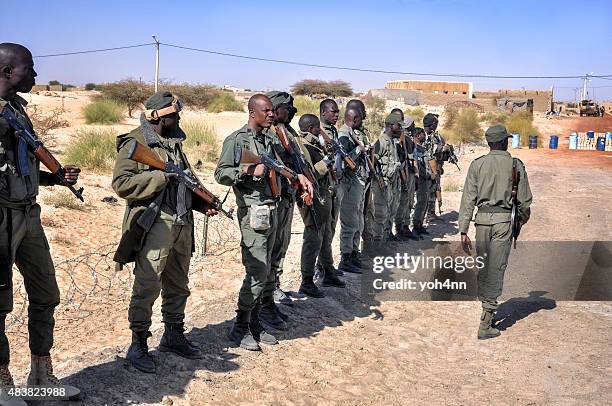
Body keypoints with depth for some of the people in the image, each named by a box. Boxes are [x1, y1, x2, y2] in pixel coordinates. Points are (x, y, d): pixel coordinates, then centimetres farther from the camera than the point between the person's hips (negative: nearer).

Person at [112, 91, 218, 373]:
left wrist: (202, 203, 7)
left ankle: (173, 336, 31)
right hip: (154, 225, -8)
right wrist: (163, 177, -20)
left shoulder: (174, 142, 17)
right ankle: (138, 346, 9)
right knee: (147, 287, -4)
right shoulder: (135, 143, -7)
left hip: (183, 224, 8)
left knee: (178, 285, 16)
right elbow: (121, 183, -17)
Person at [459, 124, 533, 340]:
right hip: (504, 219, -2)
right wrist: (523, 219, 23)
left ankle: (485, 304, 31)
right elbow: (524, 199, 3)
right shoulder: (515, 165, 0)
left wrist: (463, 230, 1)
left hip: (482, 218, 2)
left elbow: (468, 198, -1)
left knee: (483, 266, 16)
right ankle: (486, 323, -2)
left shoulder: (477, 164, 3)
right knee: (496, 269, -1)